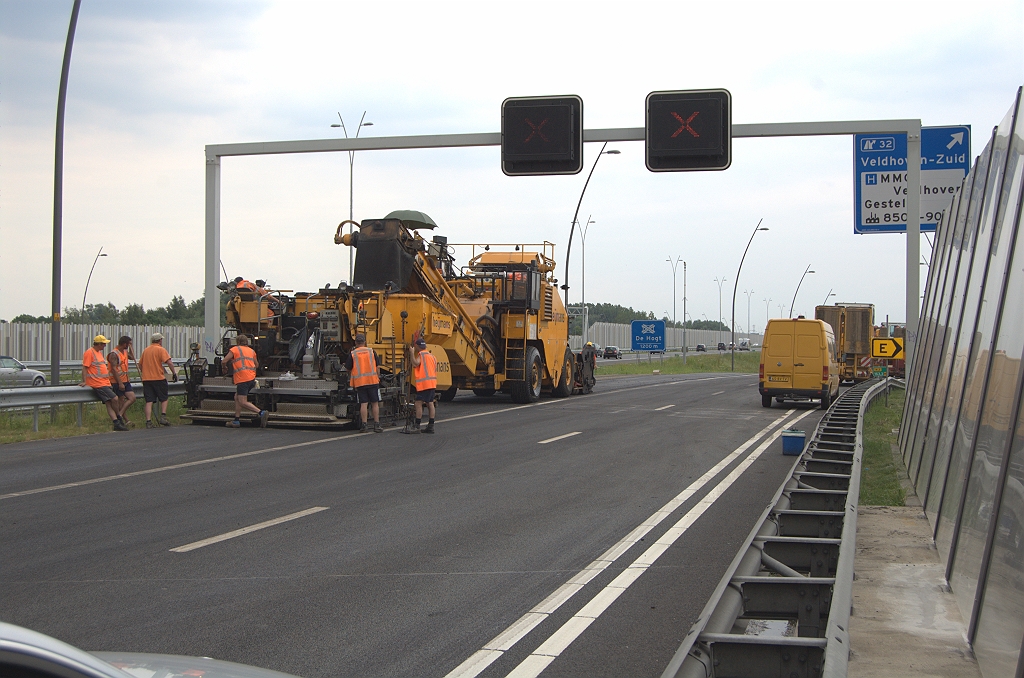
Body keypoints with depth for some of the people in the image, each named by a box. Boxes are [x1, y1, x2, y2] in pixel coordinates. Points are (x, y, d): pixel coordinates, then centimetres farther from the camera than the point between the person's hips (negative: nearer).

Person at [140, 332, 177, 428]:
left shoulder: (146, 350, 12)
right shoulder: (161, 349, -5)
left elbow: (140, 364, 20)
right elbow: (169, 362, -16)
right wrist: (174, 373, -7)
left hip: (146, 379, 4)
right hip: (159, 378, -4)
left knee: (149, 401, 1)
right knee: (164, 399, 12)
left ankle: (148, 421, -6)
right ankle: (163, 417, 0)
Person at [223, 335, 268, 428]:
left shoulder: (234, 349, 5)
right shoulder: (251, 351, 21)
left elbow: (224, 361, 0)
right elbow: (257, 365, 28)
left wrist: (225, 366, 21)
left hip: (242, 379, -7)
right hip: (252, 378, 7)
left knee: (243, 402, -10)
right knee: (237, 398, 20)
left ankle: (261, 412, -26)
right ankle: (236, 421, 19)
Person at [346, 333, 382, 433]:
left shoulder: (352, 354, 0)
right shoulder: (371, 351, 4)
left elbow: (349, 369, 5)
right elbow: (376, 366, 8)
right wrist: (378, 377, 20)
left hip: (359, 382, 0)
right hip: (373, 380, 0)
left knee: (363, 404, 2)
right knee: (375, 403, 4)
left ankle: (363, 424, -1)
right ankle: (376, 425, 3)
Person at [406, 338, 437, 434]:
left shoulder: (421, 355, -8)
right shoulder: (431, 355, 20)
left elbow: (415, 364, -25)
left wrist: (412, 353, -20)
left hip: (424, 383, -9)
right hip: (432, 383, 9)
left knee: (418, 403, -9)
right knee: (430, 404, 10)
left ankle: (417, 426, -14)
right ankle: (431, 426, 11)